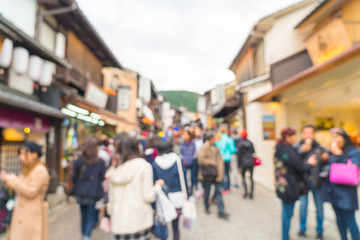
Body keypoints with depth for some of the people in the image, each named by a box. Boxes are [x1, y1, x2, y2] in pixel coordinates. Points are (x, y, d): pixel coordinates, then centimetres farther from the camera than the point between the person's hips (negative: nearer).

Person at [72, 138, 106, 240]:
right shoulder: (100, 162, -12)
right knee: (91, 217, 7)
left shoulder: (79, 161, -6)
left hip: (81, 193, 4)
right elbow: (102, 178, -4)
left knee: (84, 216, 20)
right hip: (94, 193, -3)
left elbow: (74, 177, 2)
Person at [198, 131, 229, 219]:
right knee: (207, 191, 12)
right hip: (208, 173, -5)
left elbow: (219, 158, 16)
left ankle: (221, 211, 9)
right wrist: (211, 162, -19)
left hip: (216, 173, 5)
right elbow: (201, 159, -21)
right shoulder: (204, 147, -13)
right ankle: (207, 207, 33)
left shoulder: (215, 147, 9)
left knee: (218, 191, 3)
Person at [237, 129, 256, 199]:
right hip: (251, 162, 3)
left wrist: (239, 164, 0)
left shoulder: (240, 144, -8)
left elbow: (239, 154, -6)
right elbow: (253, 152, 3)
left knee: (243, 177, 12)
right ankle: (251, 193, 9)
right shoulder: (250, 143, 2)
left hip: (244, 163, -2)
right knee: (251, 178, 8)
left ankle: (245, 191, -2)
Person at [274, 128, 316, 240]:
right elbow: (300, 167, -17)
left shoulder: (280, 149, 7)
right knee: (288, 214, 5)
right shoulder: (288, 150, -22)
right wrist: (309, 163, 1)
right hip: (289, 187, -9)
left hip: (282, 187, 9)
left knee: (286, 212, 20)